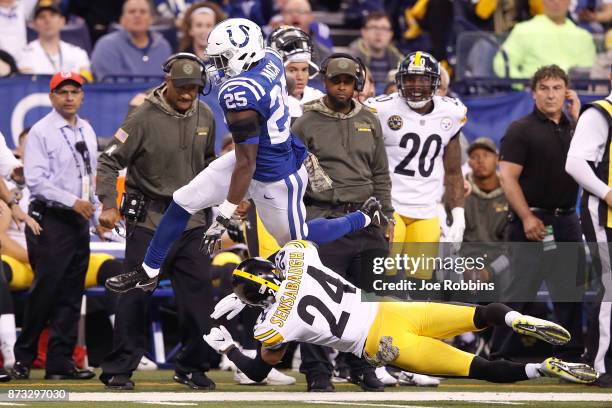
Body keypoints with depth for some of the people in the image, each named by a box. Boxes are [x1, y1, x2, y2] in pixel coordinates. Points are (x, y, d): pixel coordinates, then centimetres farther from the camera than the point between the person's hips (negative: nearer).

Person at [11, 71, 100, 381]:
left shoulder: (87, 131, 15)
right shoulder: (41, 132, -8)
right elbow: (36, 180, -15)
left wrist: (97, 216, 16)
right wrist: (73, 201, -21)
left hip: (79, 221, 7)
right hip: (50, 220, -7)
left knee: (71, 294, 5)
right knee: (45, 291, -9)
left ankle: (61, 362, 8)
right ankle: (23, 358, 1)